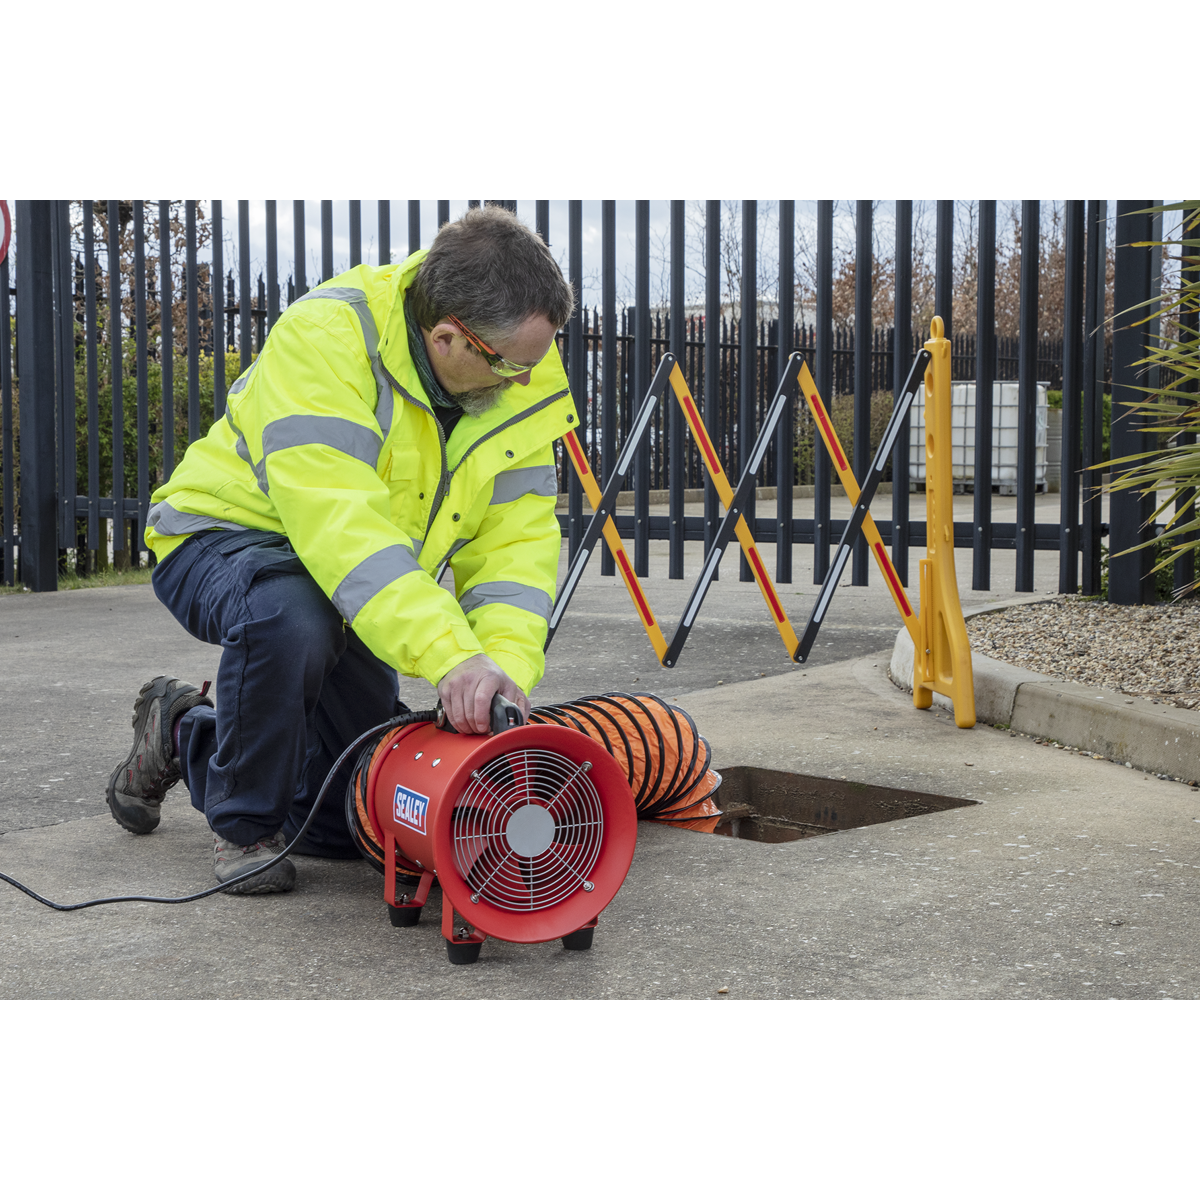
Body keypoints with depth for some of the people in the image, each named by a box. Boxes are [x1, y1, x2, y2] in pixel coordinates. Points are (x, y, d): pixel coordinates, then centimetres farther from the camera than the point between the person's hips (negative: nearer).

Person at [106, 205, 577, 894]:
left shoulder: (525, 385, -13)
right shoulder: (326, 338, -33)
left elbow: (515, 541, -14)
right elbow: (339, 520, -42)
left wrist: (508, 667, -32)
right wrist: (449, 654, -51)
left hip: (363, 592, 6)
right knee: (289, 615, -43)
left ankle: (185, 737, 33)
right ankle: (245, 824, -13)